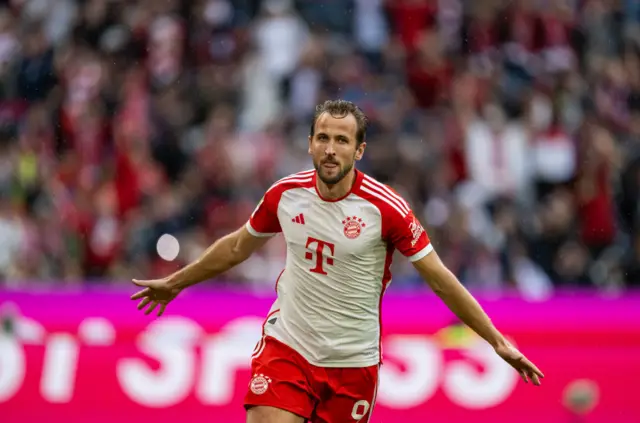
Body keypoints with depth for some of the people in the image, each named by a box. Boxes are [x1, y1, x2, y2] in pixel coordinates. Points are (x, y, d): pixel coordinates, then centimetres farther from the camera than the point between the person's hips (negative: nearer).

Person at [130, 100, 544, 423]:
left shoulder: (386, 208, -14)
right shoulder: (285, 194, -4)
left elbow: (440, 279, -8)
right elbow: (237, 247, 16)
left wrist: (498, 341, -10)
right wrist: (175, 283, 27)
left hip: (353, 361, -1)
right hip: (287, 346, 2)